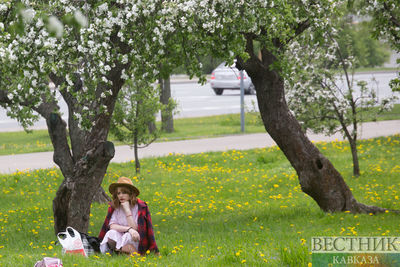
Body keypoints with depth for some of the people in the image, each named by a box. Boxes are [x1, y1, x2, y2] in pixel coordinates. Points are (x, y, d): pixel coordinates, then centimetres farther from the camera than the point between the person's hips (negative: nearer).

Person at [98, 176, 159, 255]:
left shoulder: (140, 207, -8)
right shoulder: (114, 207, 3)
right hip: (119, 239, 3)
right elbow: (112, 226, -11)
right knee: (111, 233, -30)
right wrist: (128, 229, -27)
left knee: (128, 236, -36)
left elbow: (134, 229, -15)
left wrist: (127, 210, -18)